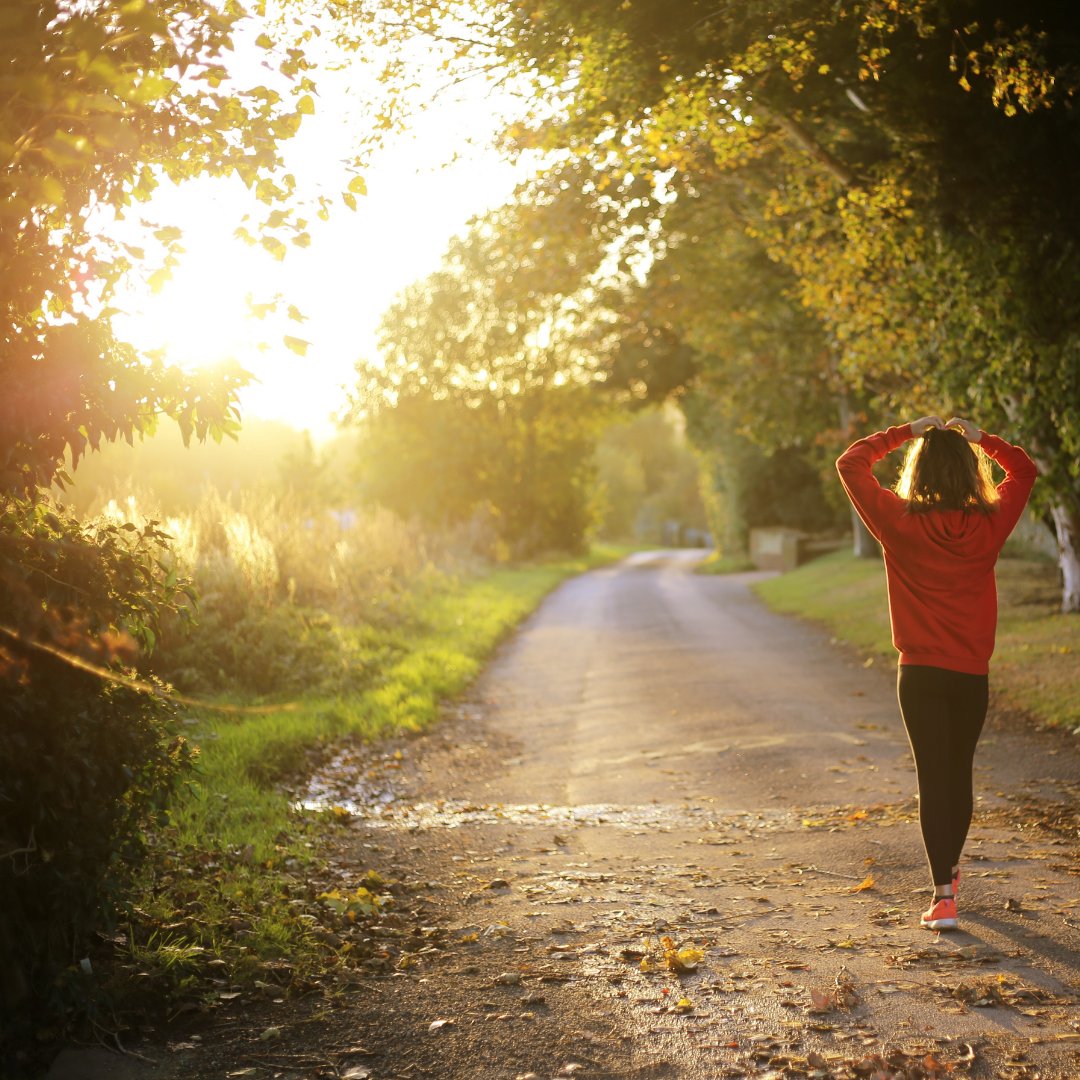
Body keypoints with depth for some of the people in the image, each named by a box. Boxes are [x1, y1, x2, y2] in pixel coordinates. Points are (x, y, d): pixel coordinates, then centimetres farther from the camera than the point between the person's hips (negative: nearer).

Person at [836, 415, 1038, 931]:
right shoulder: (989, 525, -4)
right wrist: (980, 438, 10)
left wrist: (905, 432, 3)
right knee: (960, 774, 18)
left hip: (921, 674, -2)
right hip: (973, 674, 3)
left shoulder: (900, 523, -10)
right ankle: (949, 870, 37)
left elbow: (850, 463, -1)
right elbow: (1024, 470, 15)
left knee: (933, 778, -1)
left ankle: (943, 896, -8)